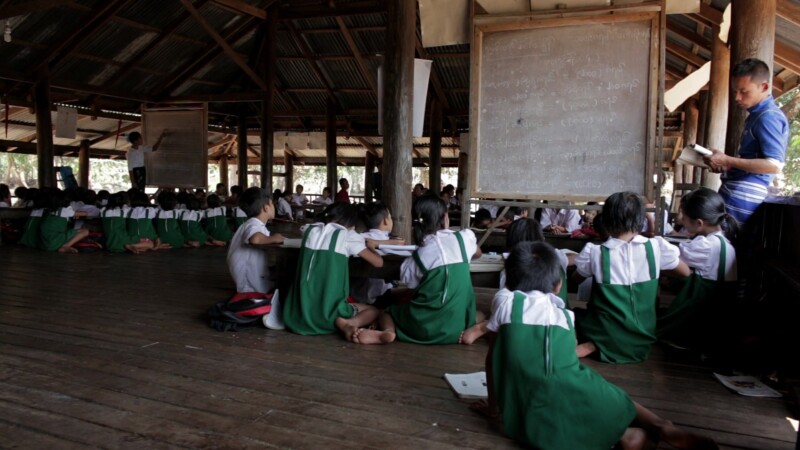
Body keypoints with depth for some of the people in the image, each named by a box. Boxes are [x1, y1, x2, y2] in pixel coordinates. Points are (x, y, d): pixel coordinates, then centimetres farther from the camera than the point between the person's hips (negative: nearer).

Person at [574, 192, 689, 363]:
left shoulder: (595, 253, -12)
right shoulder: (657, 246, -9)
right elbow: (686, 272, 9)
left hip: (606, 336, -2)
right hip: (643, 340, 2)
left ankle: (593, 345, -3)